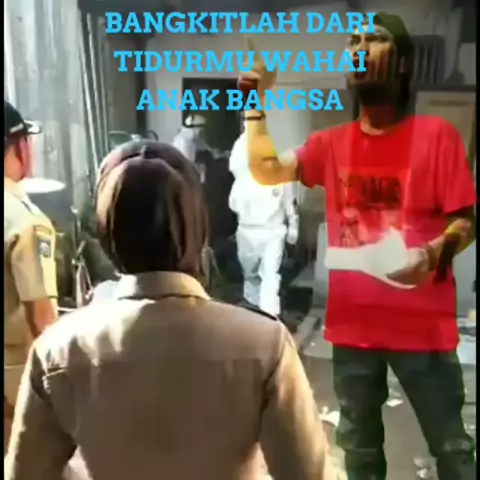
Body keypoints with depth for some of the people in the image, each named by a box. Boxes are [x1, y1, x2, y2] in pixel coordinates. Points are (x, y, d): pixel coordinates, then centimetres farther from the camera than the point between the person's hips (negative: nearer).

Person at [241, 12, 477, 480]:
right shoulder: (331, 143, 6)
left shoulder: (436, 134, -6)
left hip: (422, 324, -3)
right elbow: (266, 171, -3)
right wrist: (255, 102, -2)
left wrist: (432, 252, -27)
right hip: (352, 323, 4)